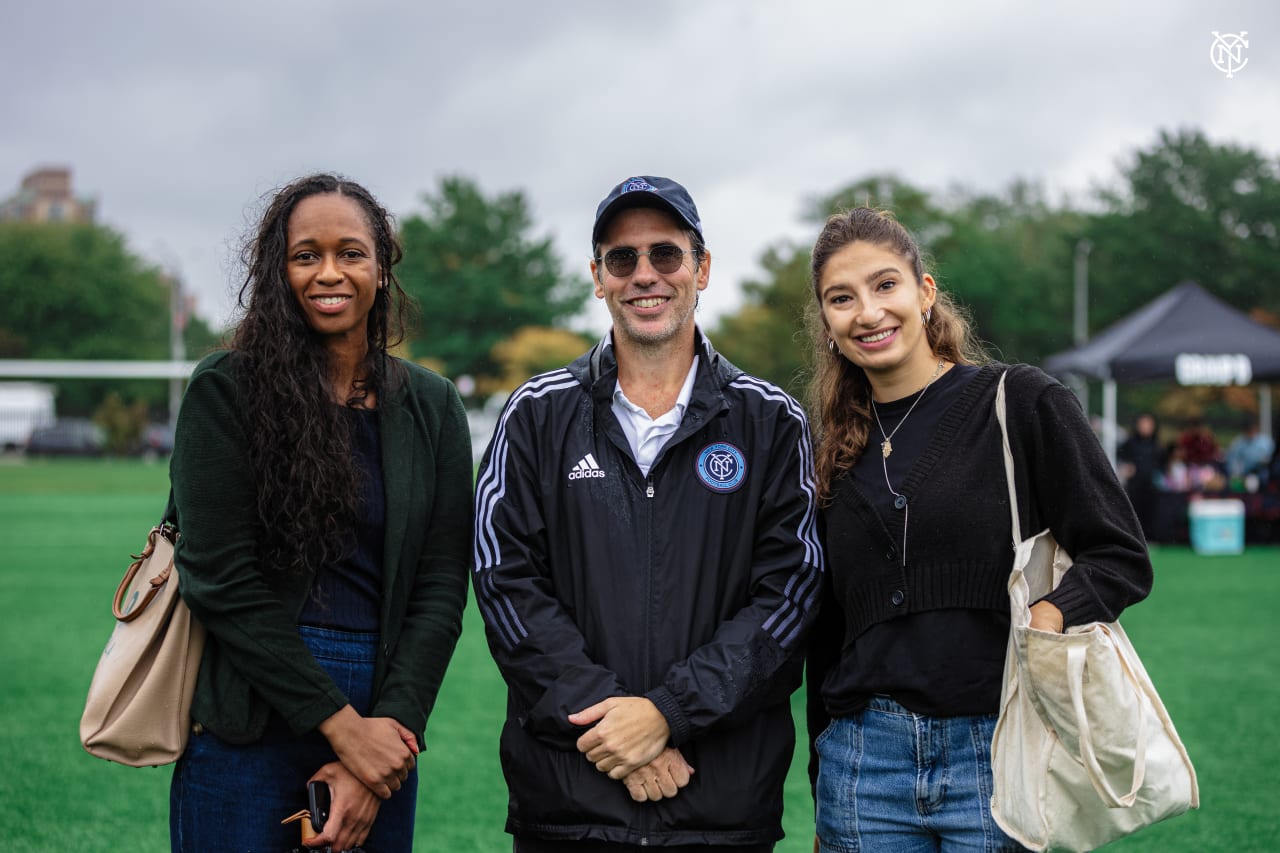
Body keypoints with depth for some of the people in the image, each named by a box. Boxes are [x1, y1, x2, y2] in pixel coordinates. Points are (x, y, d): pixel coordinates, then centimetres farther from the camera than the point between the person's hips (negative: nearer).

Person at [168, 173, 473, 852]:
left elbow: (440, 588, 3)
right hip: (247, 727, -3)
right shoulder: (227, 389, -4)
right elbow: (221, 578, -10)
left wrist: (391, 725, -10)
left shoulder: (431, 406, 6)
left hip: (383, 726, 3)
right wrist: (341, 723, -13)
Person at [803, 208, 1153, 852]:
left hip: (998, 756, -3)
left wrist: (1050, 617, -24)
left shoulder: (1021, 403, -2)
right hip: (865, 764, 4)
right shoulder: (835, 448, 10)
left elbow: (1122, 556, -4)